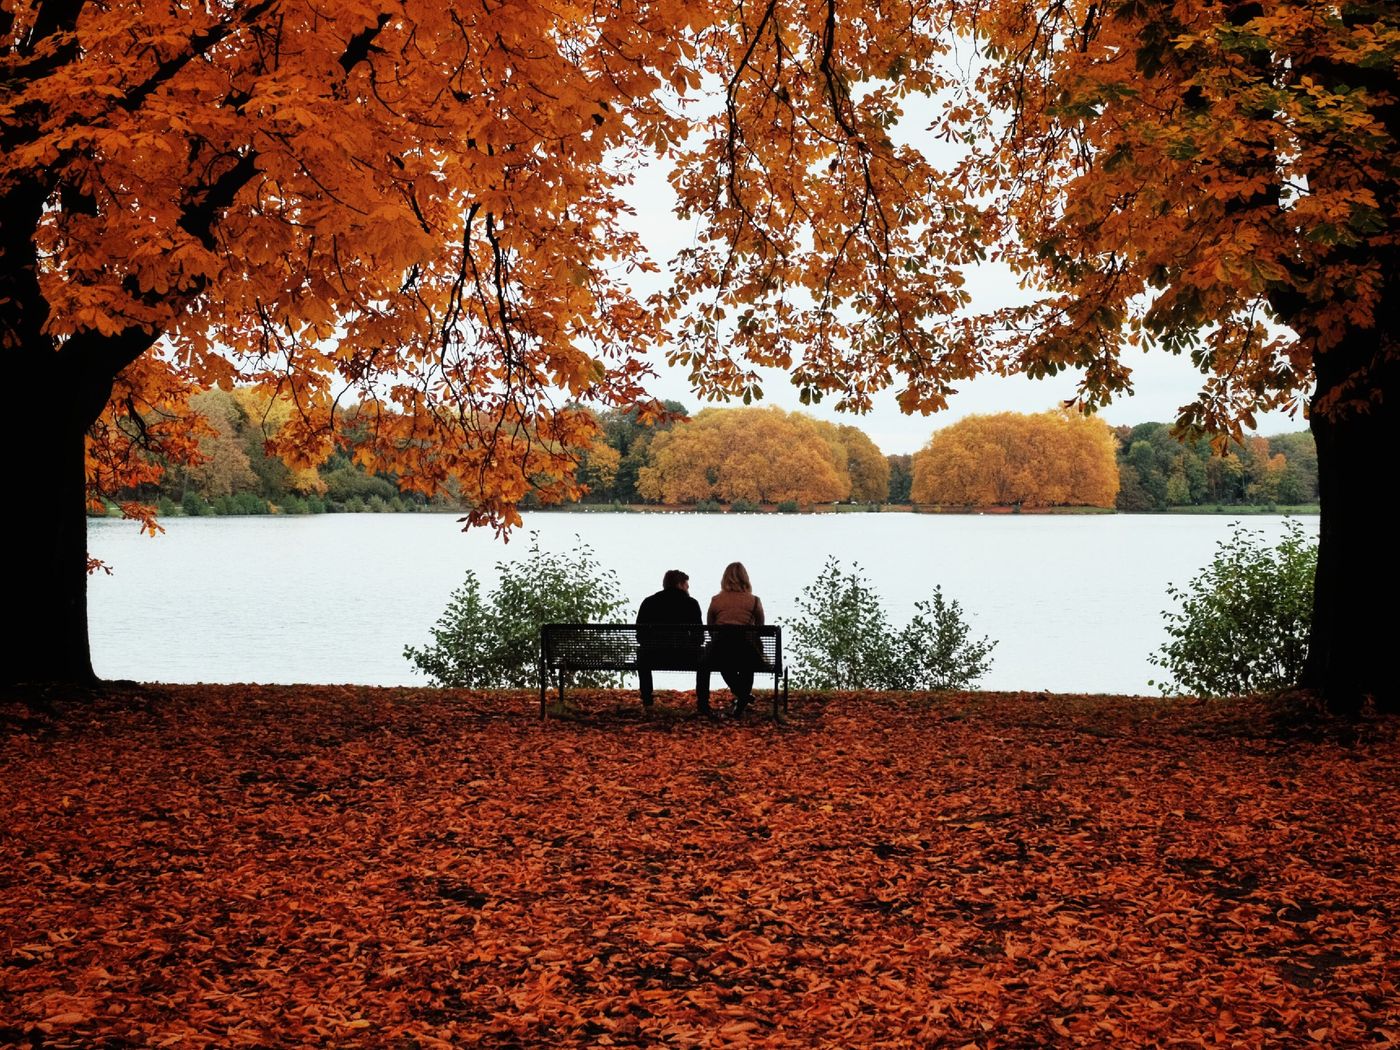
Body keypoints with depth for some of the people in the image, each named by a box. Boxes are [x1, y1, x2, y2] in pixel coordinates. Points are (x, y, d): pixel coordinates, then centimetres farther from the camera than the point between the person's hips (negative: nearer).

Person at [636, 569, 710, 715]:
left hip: (654, 657, 2)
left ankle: (647, 703, 36)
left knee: (642, 654, 38)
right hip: (683, 657, -2)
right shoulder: (691, 603, 5)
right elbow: (698, 636, 7)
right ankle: (702, 705, 25)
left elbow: (639, 635, 11)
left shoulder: (648, 601, 11)